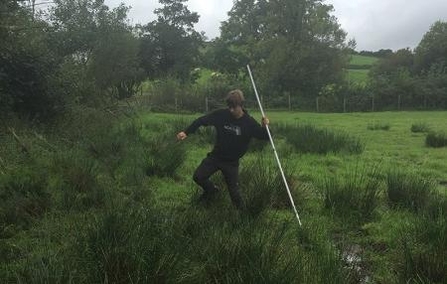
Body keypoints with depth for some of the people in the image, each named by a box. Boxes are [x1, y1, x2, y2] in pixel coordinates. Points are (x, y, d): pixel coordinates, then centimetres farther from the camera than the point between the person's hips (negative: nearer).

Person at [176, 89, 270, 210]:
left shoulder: (249, 122, -17)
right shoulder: (221, 114, -15)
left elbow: (264, 137, -11)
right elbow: (201, 120, -6)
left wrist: (265, 126, -33)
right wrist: (186, 132, -13)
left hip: (232, 162, -2)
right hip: (215, 156, 2)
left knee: (234, 191, -2)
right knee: (197, 177, -1)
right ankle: (211, 190, 31)